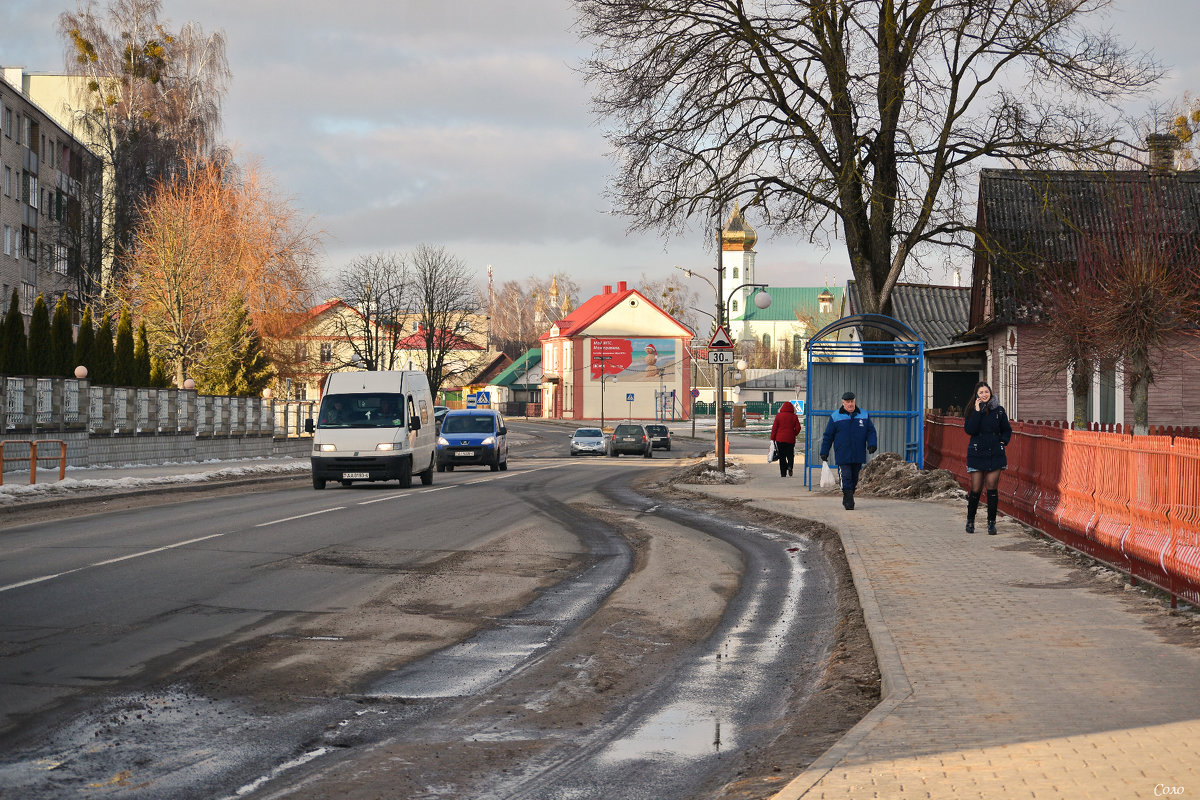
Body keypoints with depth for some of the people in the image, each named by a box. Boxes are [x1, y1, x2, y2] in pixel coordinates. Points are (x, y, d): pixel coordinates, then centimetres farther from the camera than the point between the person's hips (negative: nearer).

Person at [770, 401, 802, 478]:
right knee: (790, 455, 13)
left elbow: (774, 428, -2)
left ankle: (783, 473, 0)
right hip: (790, 439, 0)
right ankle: (790, 466, -17)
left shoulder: (778, 416, -1)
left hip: (780, 439, 0)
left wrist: (772, 439, 2)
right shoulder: (794, 417, 1)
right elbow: (798, 428, 0)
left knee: (782, 457, 6)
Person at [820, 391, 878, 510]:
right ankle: (849, 502, -12)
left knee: (854, 479, 9)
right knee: (846, 478, -12)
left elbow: (871, 431, 10)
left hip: (858, 455, 3)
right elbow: (828, 436, 5)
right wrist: (824, 452, 3)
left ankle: (846, 501, 23)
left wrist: (872, 444, -7)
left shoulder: (864, 415, 8)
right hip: (843, 455, -3)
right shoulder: (835, 417, 2)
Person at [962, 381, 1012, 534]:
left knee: (992, 487, -5)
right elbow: (969, 430, -13)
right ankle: (970, 520, 17)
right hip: (977, 454, -1)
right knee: (976, 489, -1)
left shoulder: (999, 410, 5)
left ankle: (991, 522, 4)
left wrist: (1003, 442, 0)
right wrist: (977, 411, -15)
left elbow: (1007, 430, 16)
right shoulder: (972, 410, 2)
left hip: (995, 454, 1)